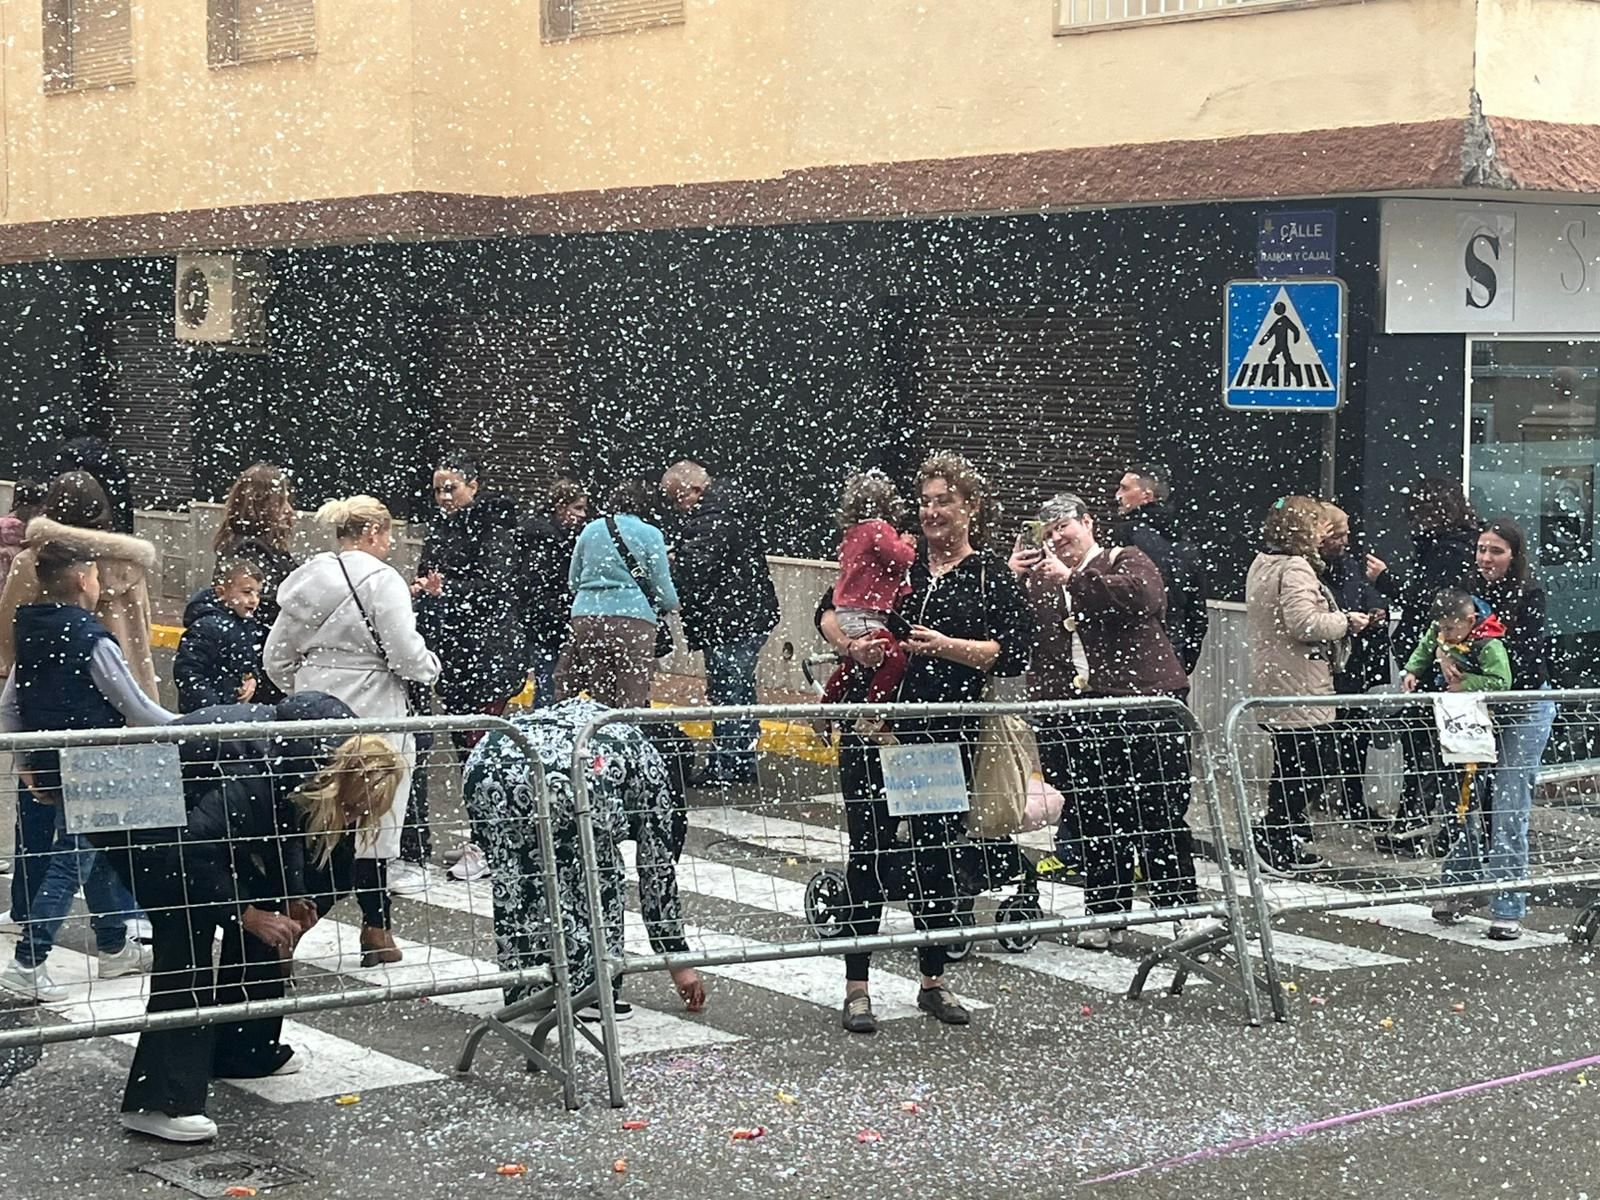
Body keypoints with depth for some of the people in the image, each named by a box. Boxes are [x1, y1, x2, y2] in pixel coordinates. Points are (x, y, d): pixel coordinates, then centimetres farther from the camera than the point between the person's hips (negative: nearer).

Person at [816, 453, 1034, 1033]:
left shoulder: (992, 575, 3)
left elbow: (1012, 653, -6)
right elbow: (829, 611, 12)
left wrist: (948, 646, -17)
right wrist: (851, 645, -8)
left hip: (948, 731, 0)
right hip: (873, 726, 1)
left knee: (939, 853, 7)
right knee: (869, 850, -1)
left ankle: (933, 981, 22)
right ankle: (857, 986, 6)